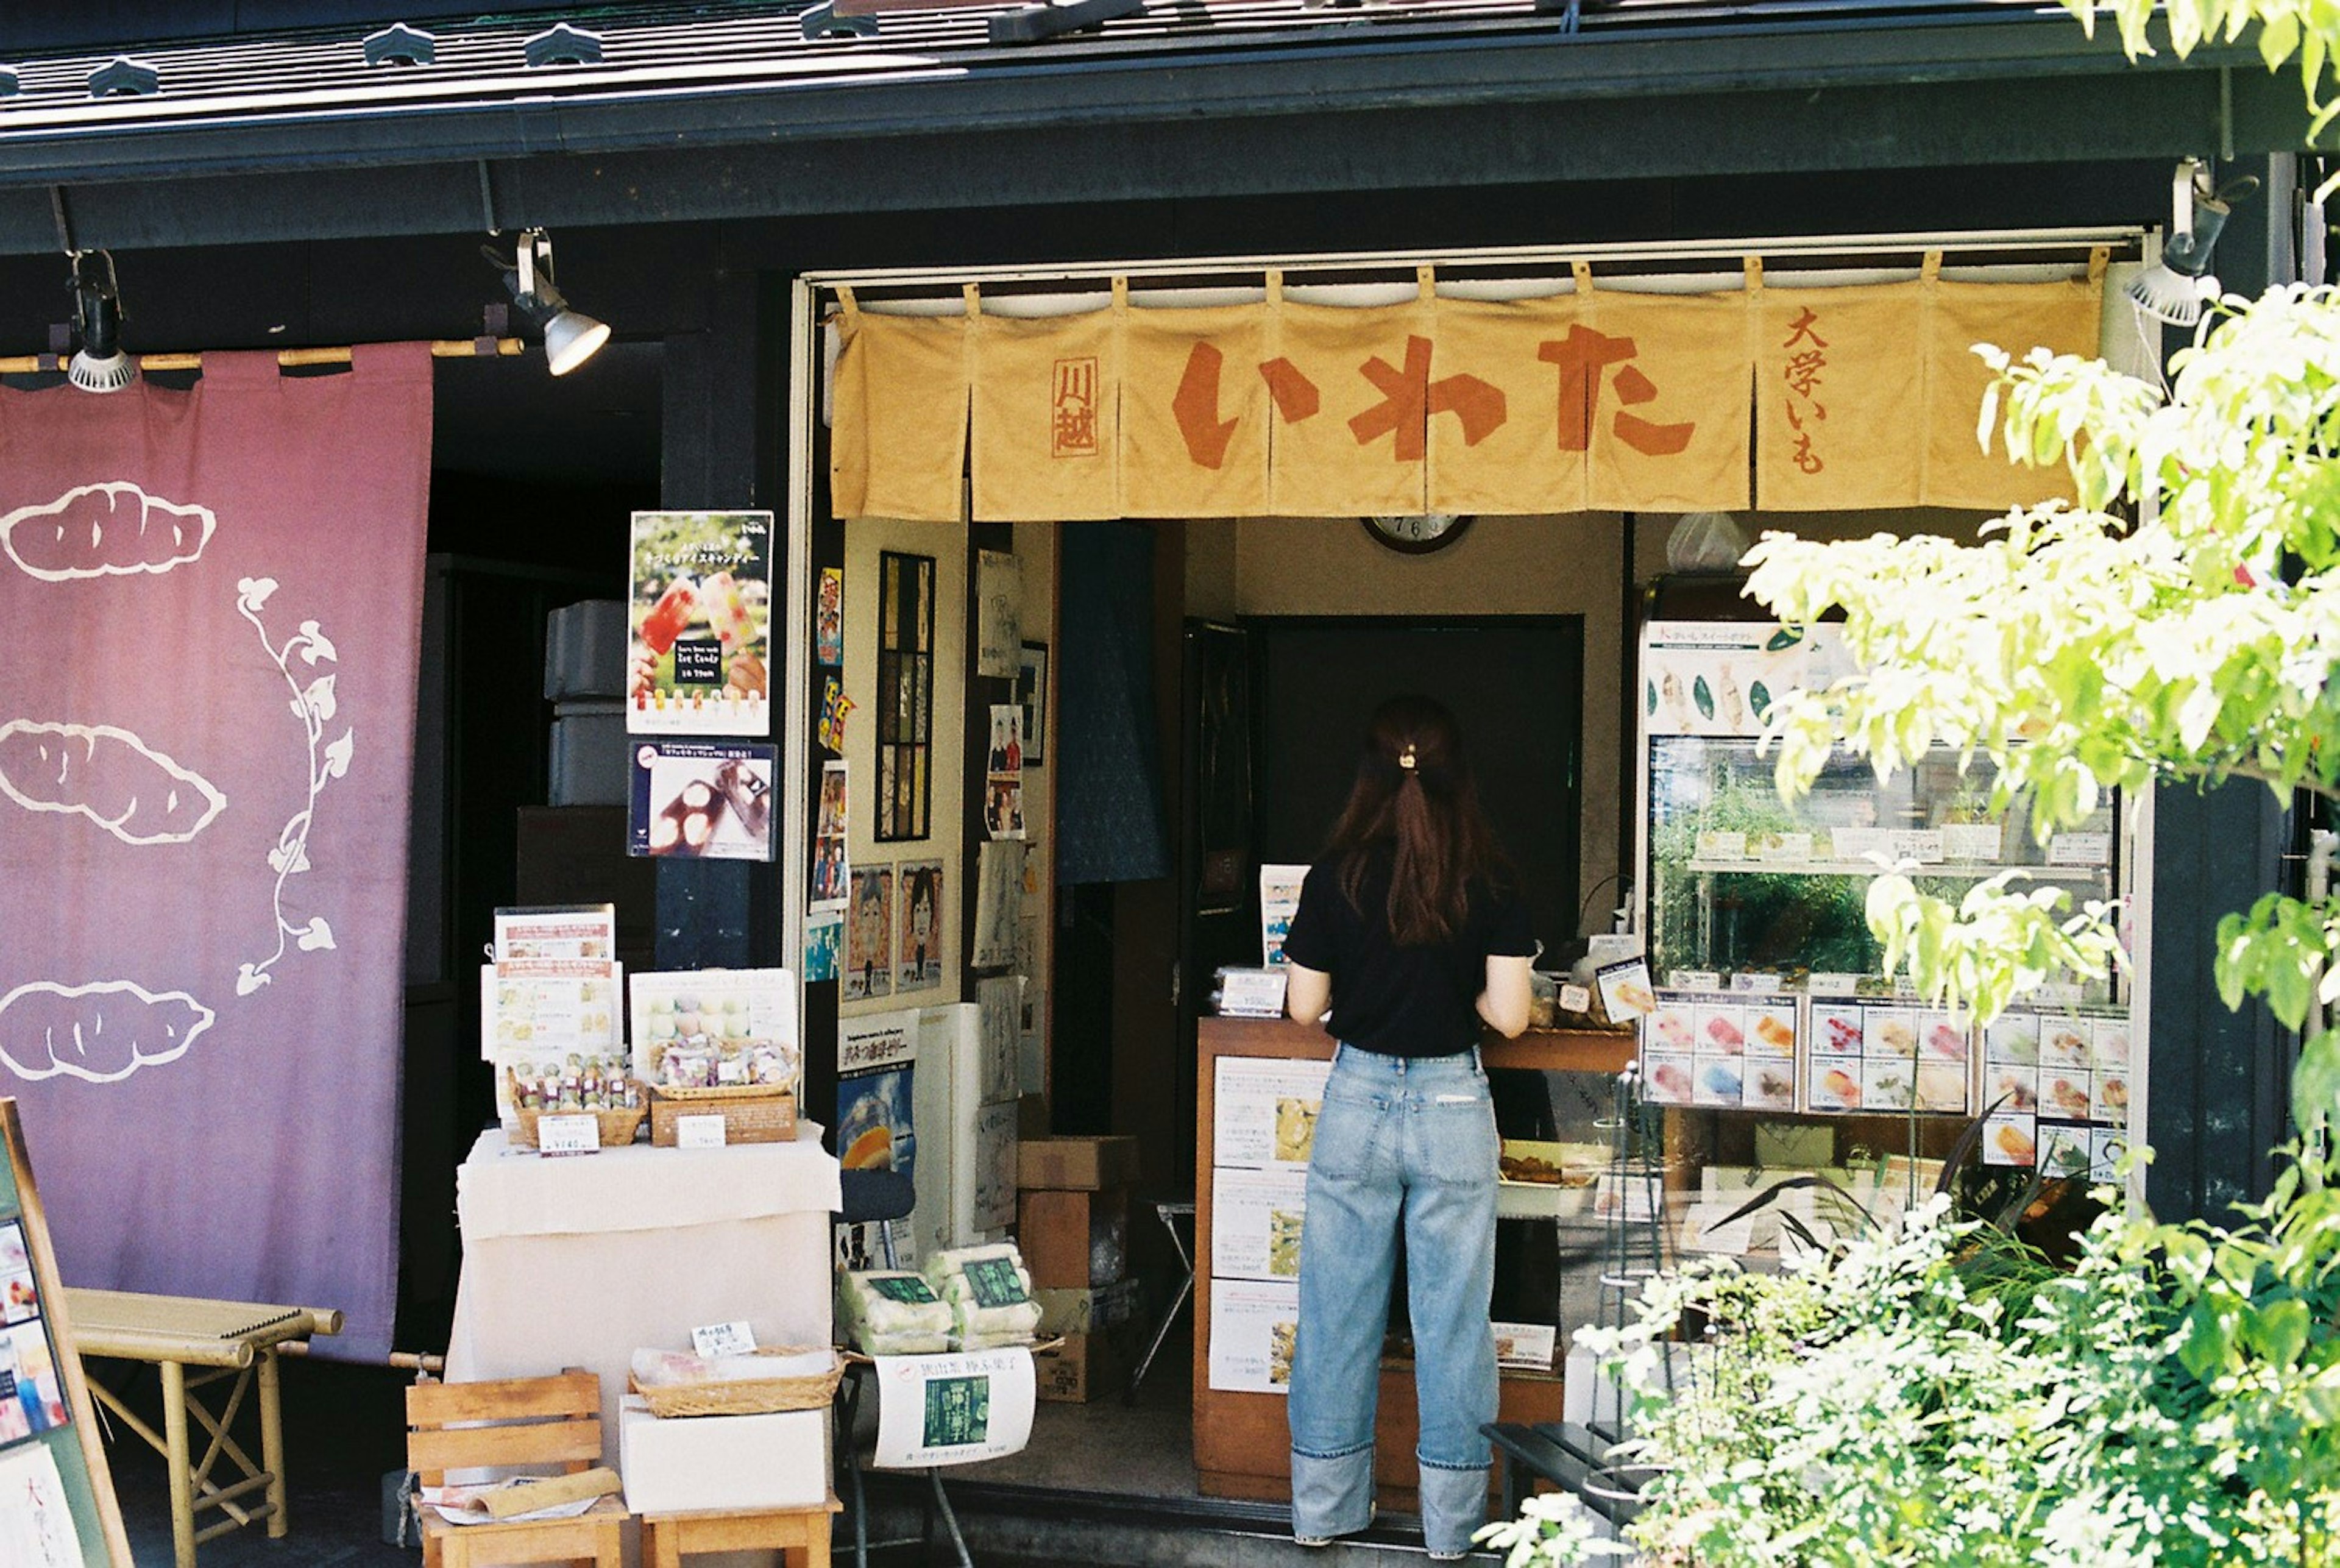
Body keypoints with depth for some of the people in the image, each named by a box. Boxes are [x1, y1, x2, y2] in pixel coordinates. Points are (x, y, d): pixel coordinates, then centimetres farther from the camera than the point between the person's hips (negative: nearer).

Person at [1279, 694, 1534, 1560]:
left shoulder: (1335, 877, -6)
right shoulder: (1490, 881, -8)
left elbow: (1304, 1008, -1)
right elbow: (1509, 1014, -10)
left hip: (1356, 1100, 1)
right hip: (1453, 1106, -1)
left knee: (1337, 1313, 12)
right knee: (1453, 1320, 8)